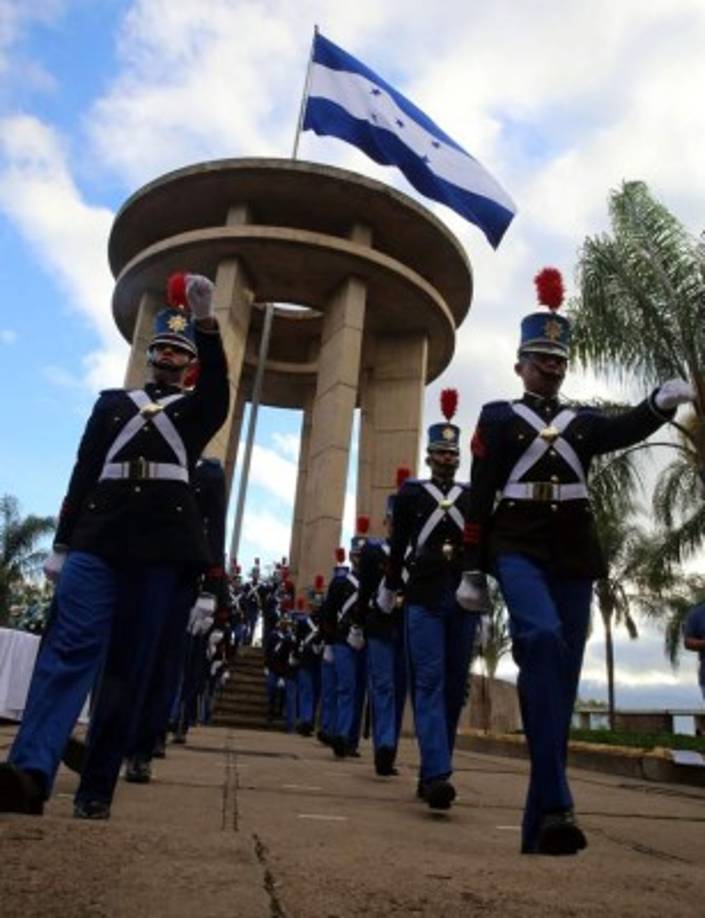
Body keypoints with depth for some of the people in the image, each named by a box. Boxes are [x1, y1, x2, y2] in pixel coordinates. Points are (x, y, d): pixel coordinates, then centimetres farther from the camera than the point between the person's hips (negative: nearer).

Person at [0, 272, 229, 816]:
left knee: (132, 666, 0)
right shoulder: (113, 403, 21)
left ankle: (99, 782, 7)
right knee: (73, 645, -14)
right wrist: (62, 544, 9)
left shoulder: (196, 410, 17)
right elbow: (83, 473, 16)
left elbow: (218, 388, -8)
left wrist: (205, 320, -18)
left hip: (165, 547, -1)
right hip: (98, 537, 1)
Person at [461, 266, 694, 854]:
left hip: (575, 553, 4)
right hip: (518, 545, -3)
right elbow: (480, 496, 4)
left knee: (562, 678, 2)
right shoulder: (497, 418, 9)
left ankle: (541, 822, 10)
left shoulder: (585, 420, 18)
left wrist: (661, 403, -27)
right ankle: (556, 800, -26)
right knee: (543, 638, -30)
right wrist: (472, 570, -1)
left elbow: (626, 429, -5)